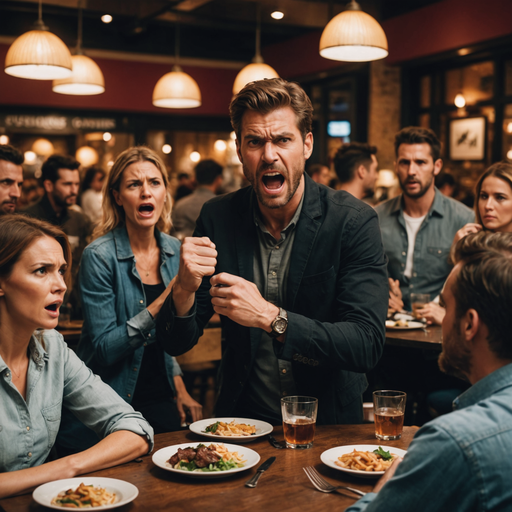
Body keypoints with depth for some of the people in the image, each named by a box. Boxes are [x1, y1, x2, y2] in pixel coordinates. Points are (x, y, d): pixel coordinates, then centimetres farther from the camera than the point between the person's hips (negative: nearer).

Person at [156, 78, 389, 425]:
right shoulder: (218, 217, -1)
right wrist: (185, 289, -21)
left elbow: (367, 344, -17)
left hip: (328, 423, -1)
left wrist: (269, 316, -27)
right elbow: (176, 344, 1)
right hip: (242, 420, 1)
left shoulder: (354, 221, -9)